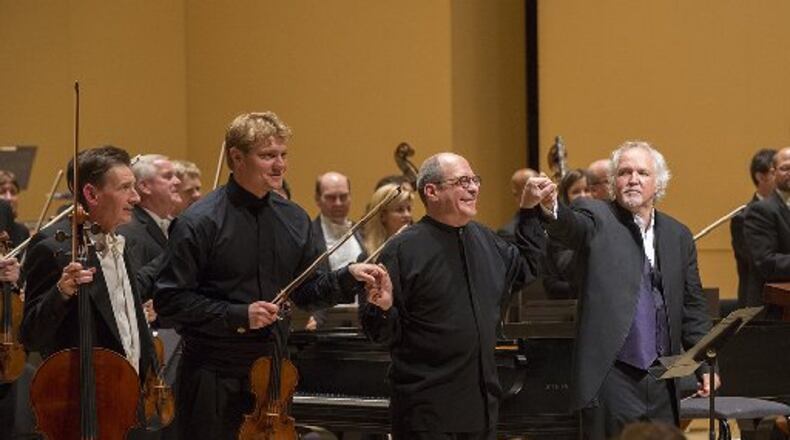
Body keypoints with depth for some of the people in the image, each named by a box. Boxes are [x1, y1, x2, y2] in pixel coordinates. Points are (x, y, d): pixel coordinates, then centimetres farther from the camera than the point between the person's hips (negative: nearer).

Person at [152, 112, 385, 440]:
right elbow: (169, 300, -13)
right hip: (215, 375, -5)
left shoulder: (294, 219, 7)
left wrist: (348, 278, -4)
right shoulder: (199, 223, -11)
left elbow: (305, 291, 14)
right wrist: (237, 315, -19)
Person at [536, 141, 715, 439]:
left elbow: (693, 306, 16)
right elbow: (569, 225, -24)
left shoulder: (678, 235, 13)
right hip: (612, 377, -5)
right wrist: (551, 209, -47)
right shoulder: (596, 218, 0)